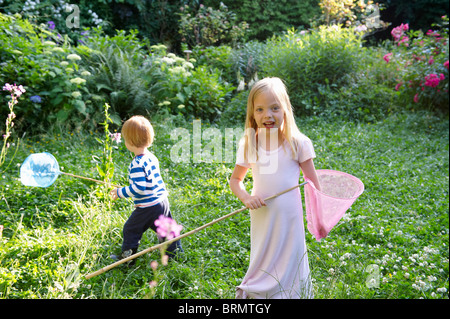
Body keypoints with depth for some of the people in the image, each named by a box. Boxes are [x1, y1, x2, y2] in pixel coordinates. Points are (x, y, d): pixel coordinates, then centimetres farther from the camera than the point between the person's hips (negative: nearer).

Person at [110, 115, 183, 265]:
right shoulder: (152, 157, 4)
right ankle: (176, 251, 28)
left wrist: (121, 192, -13)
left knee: (130, 230, 12)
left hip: (147, 208, -7)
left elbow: (139, 188, -25)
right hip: (162, 201, 7)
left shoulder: (137, 164, -22)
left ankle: (127, 257, 26)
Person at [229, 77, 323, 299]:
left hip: (289, 217, -1)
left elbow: (313, 183, -4)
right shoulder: (248, 145, -4)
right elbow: (235, 179, 7)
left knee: (289, 267, 11)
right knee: (263, 267, 16)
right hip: (262, 218, 2)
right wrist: (246, 198, -12)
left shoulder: (298, 143, -10)